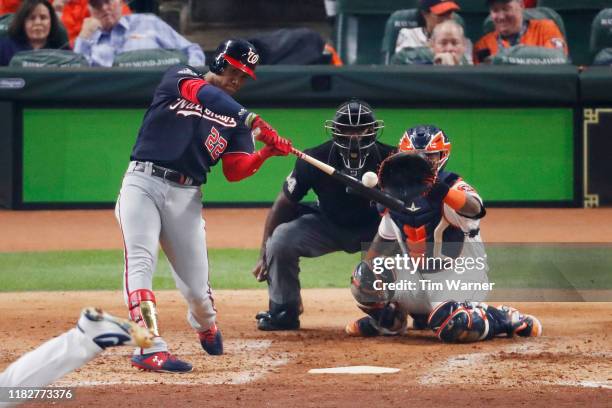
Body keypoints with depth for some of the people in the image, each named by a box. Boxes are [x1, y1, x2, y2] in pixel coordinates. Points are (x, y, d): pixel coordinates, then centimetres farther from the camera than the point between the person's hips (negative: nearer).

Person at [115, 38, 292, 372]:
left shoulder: (234, 119, 15)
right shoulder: (178, 78, 5)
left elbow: (234, 171, 2)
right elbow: (205, 94, -18)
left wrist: (266, 153, -17)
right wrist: (253, 121, -30)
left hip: (186, 197, 4)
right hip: (143, 184, -3)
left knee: (196, 287, 2)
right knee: (140, 262, -22)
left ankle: (205, 325, 36)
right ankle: (150, 348, -28)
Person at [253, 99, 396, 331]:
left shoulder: (388, 159, -24)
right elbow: (284, 204, -11)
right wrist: (264, 254, -12)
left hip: (373, 228, -1)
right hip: (327, 225, 1)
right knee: (280, 238, -25)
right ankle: (283, 312, -5)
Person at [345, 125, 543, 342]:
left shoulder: (453, 185, -17)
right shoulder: (396, 195, 3)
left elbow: (474, 208, -43)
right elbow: (385, 237, 17)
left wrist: (440, 190, -60)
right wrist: (367, 266, 3)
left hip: (459, 273, -6)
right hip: (417, 274, 6)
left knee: (451, 326, -33)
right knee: (364, 278, -8)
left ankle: (506, 319, -5)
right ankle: (389, 320, 21)